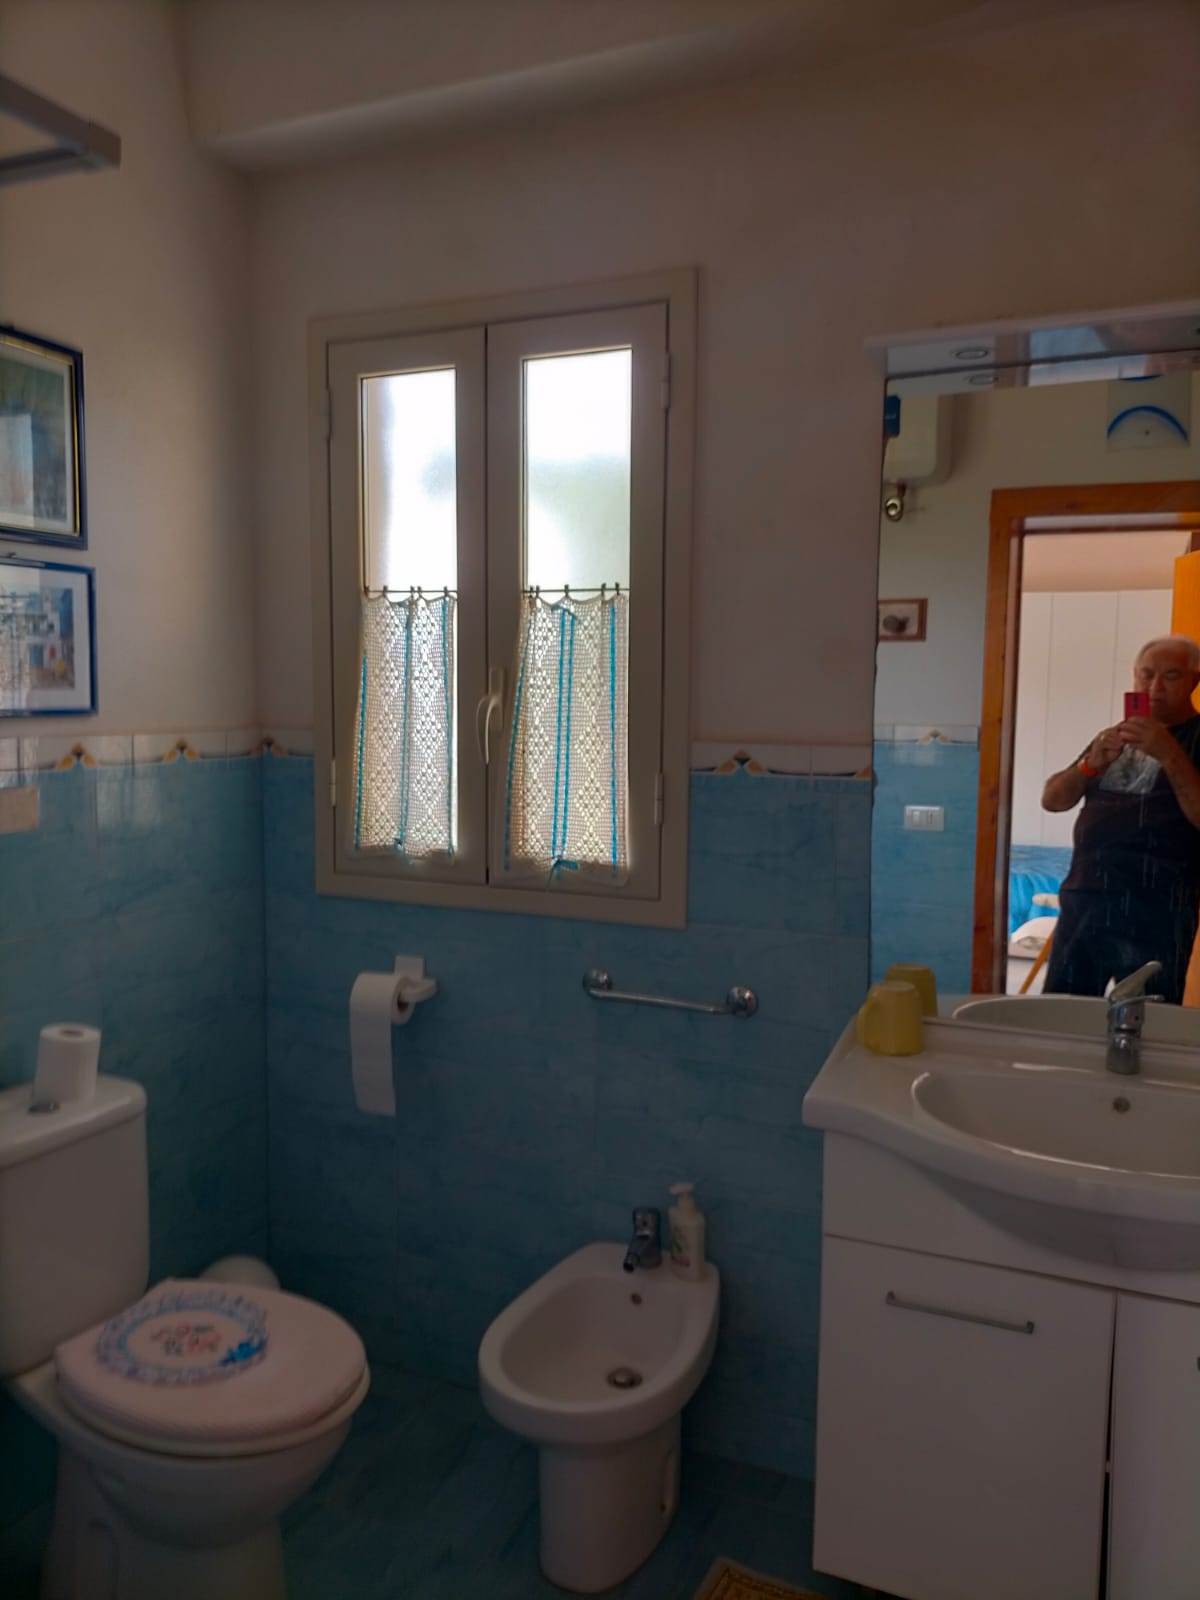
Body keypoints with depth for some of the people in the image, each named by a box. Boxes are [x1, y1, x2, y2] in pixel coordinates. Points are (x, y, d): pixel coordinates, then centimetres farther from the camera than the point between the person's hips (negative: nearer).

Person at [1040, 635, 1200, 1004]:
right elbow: (1052, 800, 10)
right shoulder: (1117, 737, 18)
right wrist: (1091, 763, -8)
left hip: (1156, 910, -5)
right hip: (1083, 900, 5)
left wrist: (1170, 754, -22)